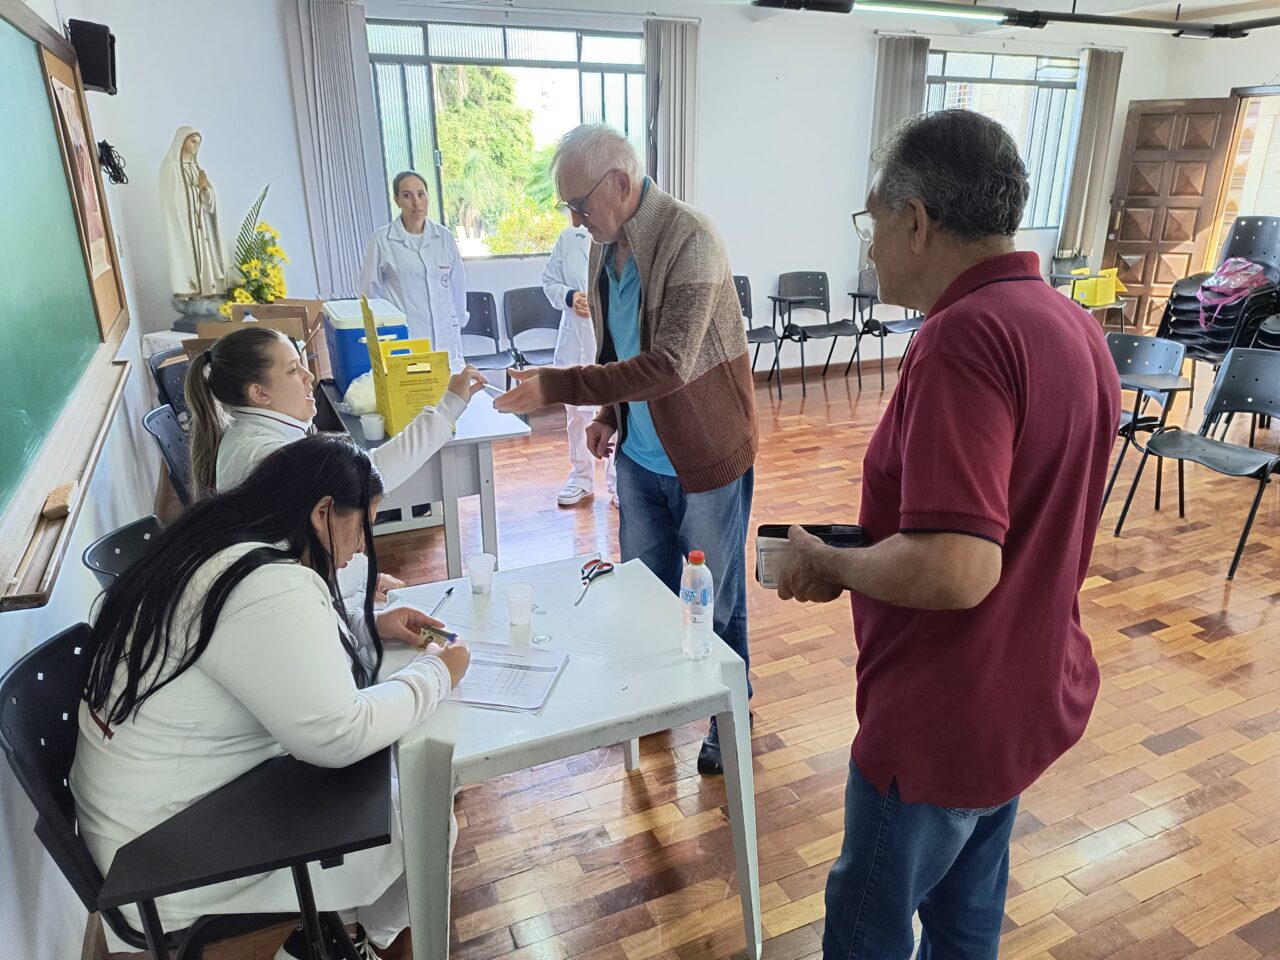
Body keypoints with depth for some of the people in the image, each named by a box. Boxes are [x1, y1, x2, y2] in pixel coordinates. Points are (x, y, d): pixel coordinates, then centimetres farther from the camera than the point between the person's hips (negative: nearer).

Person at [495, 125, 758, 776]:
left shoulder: (687, 237, -22)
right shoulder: (607, 245, 4)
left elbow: (669, 364, -30)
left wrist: (556, 387, -29)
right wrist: (611, 412, 6)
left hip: (705, 454, -7)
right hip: (640, 454, 7)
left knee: (716, 599, 9)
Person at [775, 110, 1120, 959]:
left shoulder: (965, 334, -27)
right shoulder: (1071, 324, 4)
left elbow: (952, 570, -35)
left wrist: (828, 562, -17)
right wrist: (872, 545, 10)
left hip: (945, 719, -8)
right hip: (1032, 694, 9)